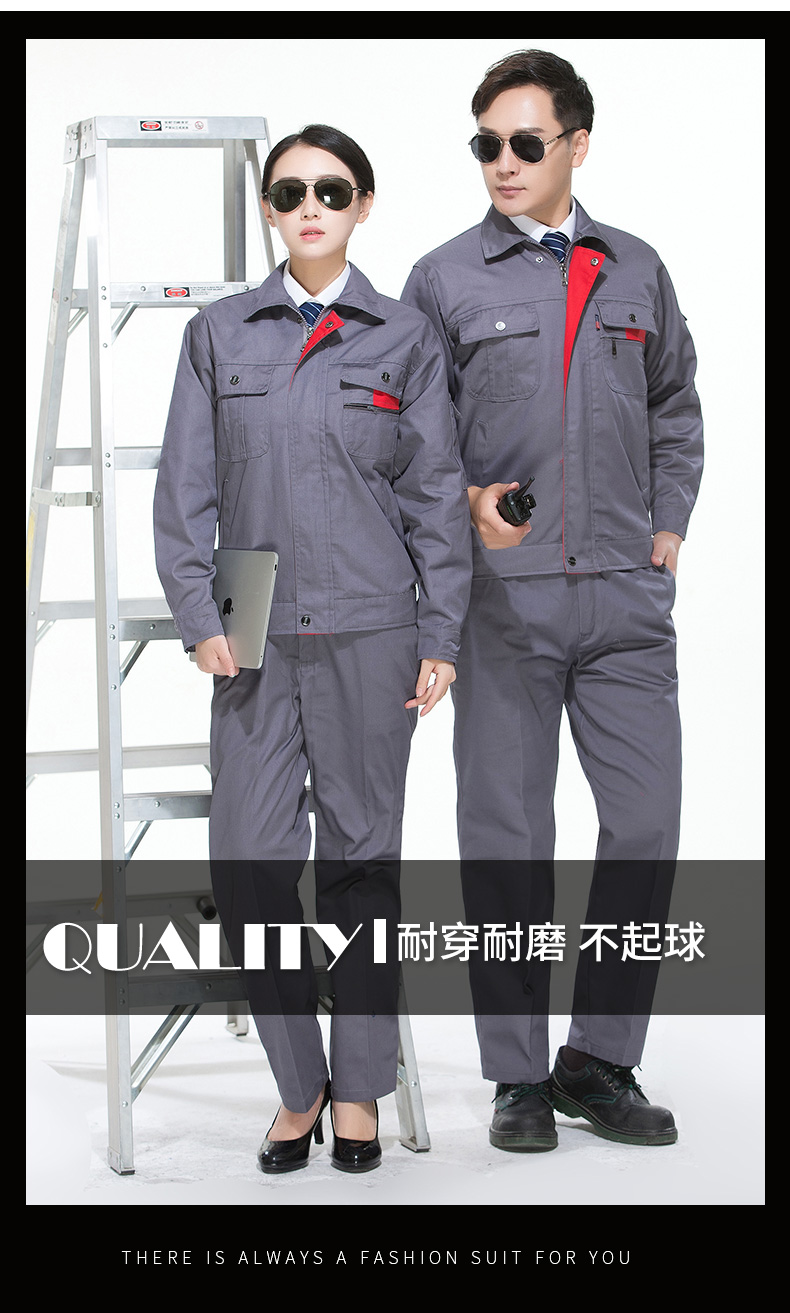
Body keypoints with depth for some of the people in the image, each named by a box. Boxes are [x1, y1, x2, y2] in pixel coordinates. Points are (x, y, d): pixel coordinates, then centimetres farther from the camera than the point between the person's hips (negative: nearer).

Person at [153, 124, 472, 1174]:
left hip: (369, 633, -1)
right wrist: (200, 617, -2)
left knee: (359, 857, 4)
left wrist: (440, 637, 0)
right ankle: (297, 1086, 11)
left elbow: (436, 495, 5)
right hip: (256, 641, 1)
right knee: (250, 862, -4)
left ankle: (358, 1090, 15)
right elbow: (187, 489, 8)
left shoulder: (405, 338, 5)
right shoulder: (220, 336, 9)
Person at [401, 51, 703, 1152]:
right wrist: (470, 504, -12)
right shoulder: (444, 280, 3)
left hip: (627, 600, 3)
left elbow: (676, 411, 22)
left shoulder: (636, 271, 12)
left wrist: (669, 527, 12)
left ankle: (601, 1062, 14)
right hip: (504, 597, -2)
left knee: (647, 826, 1)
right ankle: (520, 1078, 13)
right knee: (507, 837, 2)